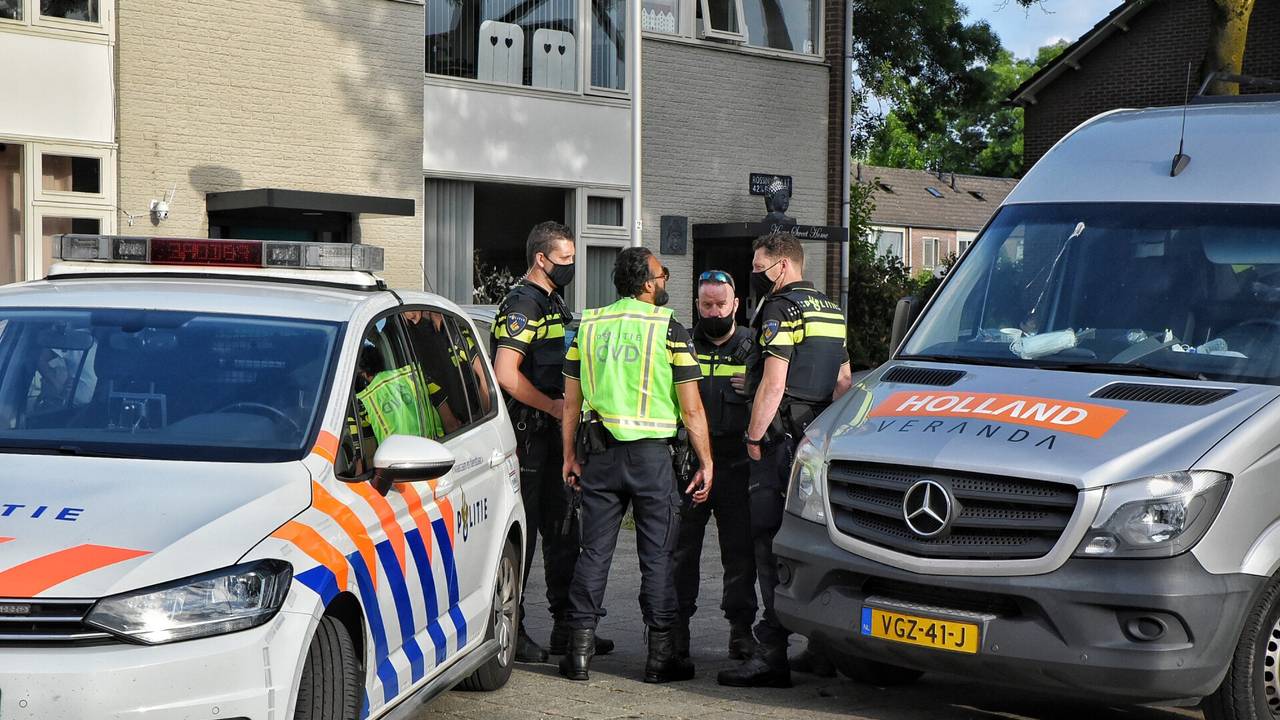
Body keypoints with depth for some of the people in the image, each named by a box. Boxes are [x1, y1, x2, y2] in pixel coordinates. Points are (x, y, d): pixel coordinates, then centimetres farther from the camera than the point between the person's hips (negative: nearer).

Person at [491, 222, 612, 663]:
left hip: (552, 433, 10)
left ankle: (568, 626, 19)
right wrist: (552, 406, -15)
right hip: (526, 434, -10)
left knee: (562, 530, 12)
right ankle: (510, 632, 3)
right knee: (521, 532, -4)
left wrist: (568, 407, 17)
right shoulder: (522, 304, -13)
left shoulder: (553, 303, 18)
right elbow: (505, 374, -23)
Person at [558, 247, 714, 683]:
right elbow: (691, 409, -7)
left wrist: (570, 456, 17)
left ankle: (580, 651, 8)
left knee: (594, 550, 8)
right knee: (657, 555, 4)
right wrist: (706, 463, -1)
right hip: (651, 454, -3)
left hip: (600, 452, 4)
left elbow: (571, 401, 10)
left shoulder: (589, 326, 7)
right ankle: (660, 655, 7)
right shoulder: (669, 330, -5)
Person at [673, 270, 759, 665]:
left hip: (737, 465, -1)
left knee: (740, 550, 1)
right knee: (682, 547, 4)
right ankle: (677, 627, 12)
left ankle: (740, 626, 10)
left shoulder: (753, 348, 9)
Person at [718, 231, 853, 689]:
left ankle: (773, 651, -13)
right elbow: (844, 382, 23)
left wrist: (754, 436, -11)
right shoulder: (831, 311, 19)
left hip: (783, 441, -9)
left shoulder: (780, 309, -10)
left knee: (772, 543, -9)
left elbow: (773, 384, -17)